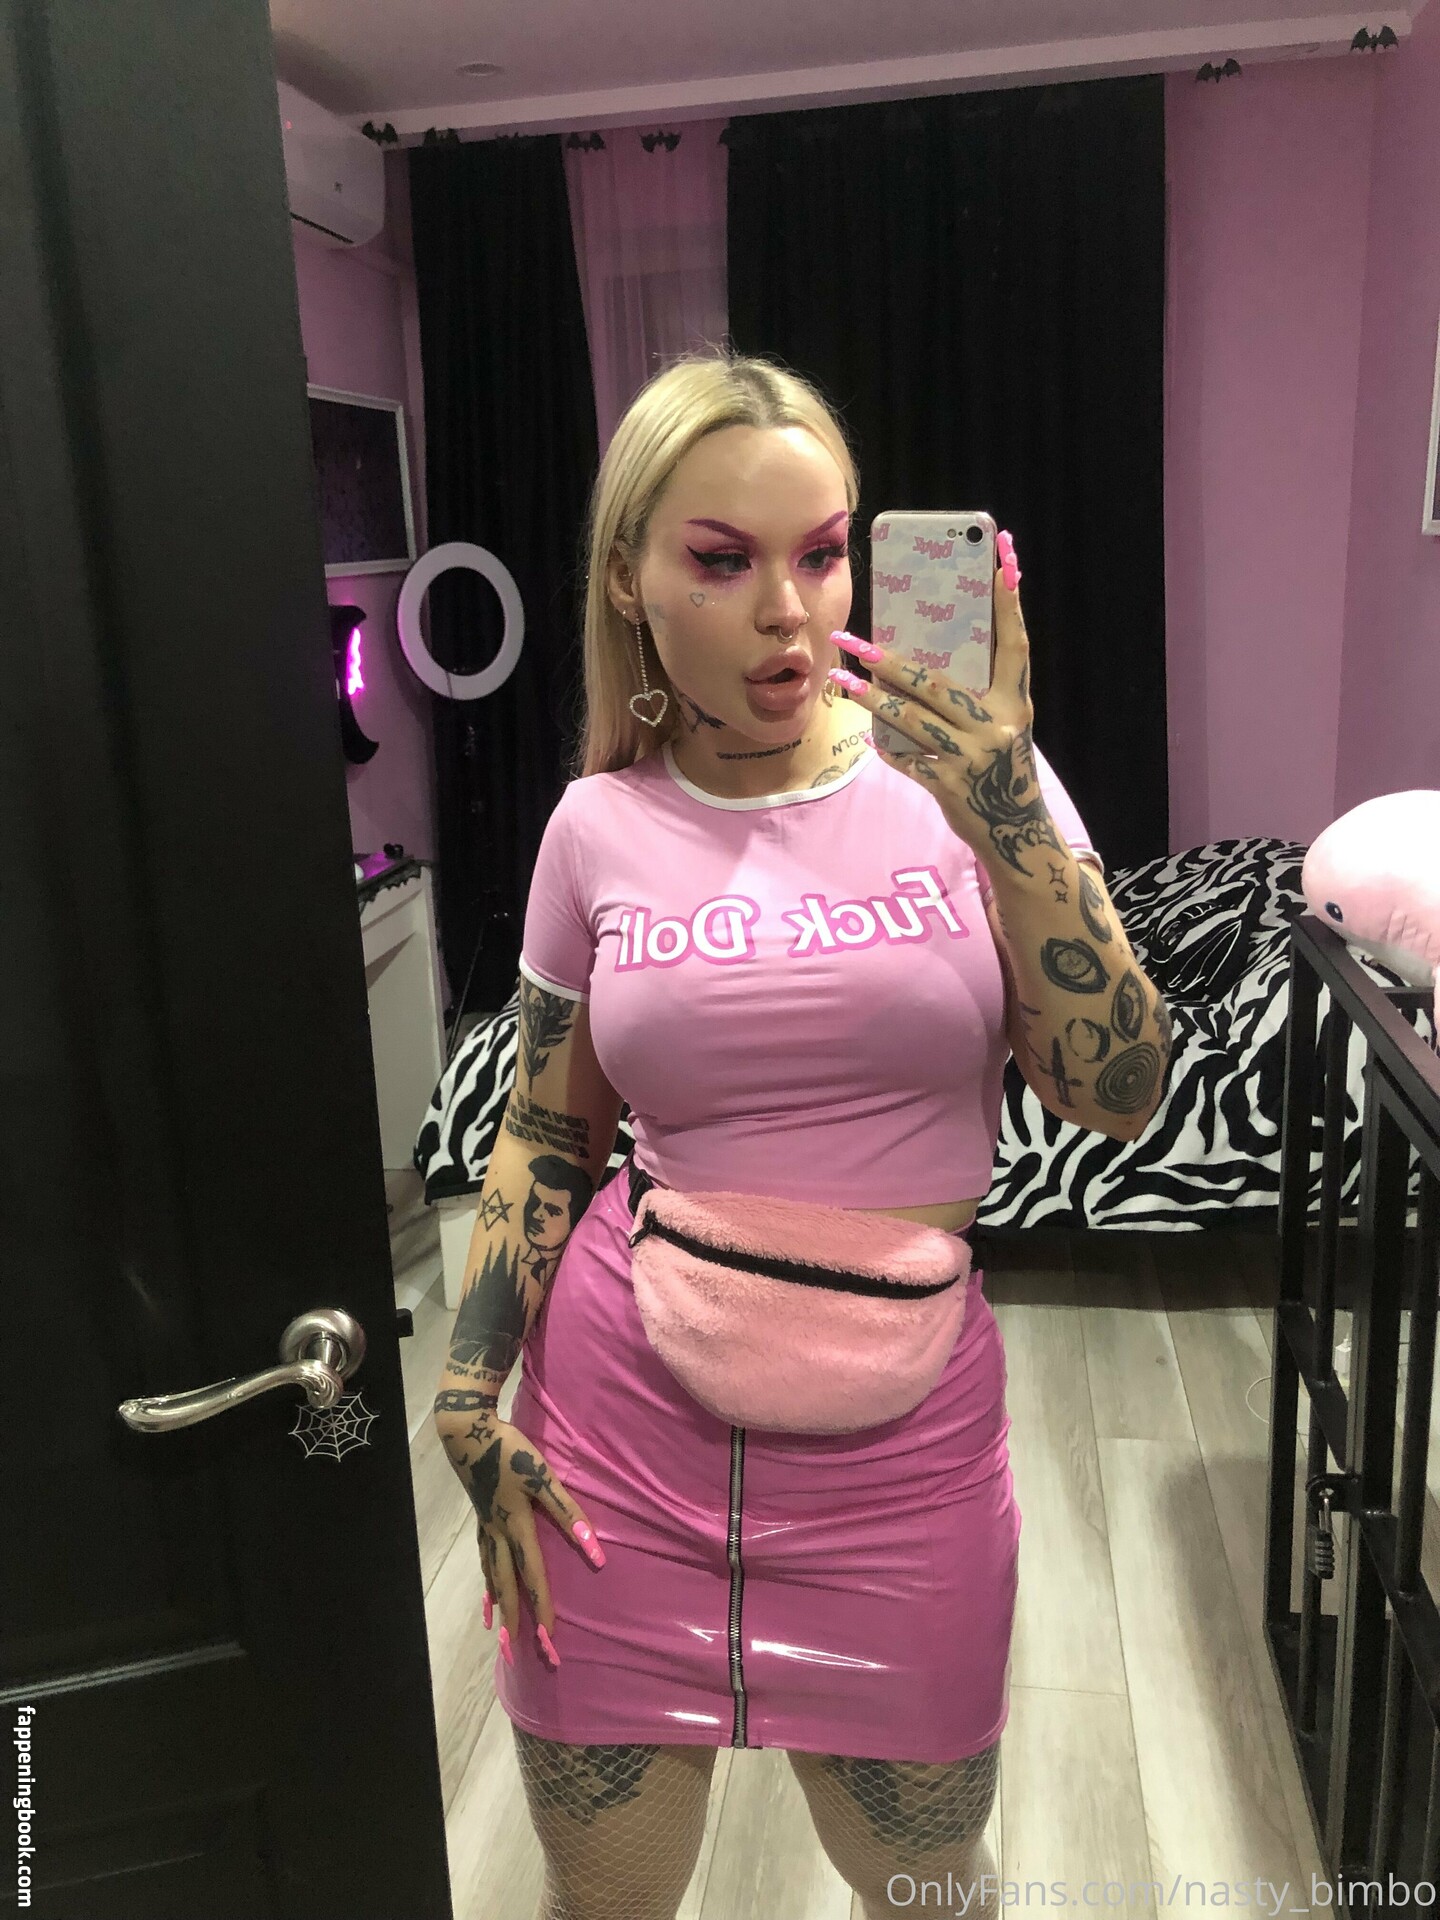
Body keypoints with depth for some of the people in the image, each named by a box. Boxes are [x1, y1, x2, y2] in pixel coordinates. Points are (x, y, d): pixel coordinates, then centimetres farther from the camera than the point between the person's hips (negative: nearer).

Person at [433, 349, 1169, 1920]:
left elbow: (1118, 1096, -13)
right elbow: (544, 1138, 6)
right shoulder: (602, 828, -3)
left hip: (900, 1420, 0)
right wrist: (470, 1404, -1)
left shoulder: (965, 769, -6)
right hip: (624, 1408, 1)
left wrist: (1000, 802, -24)